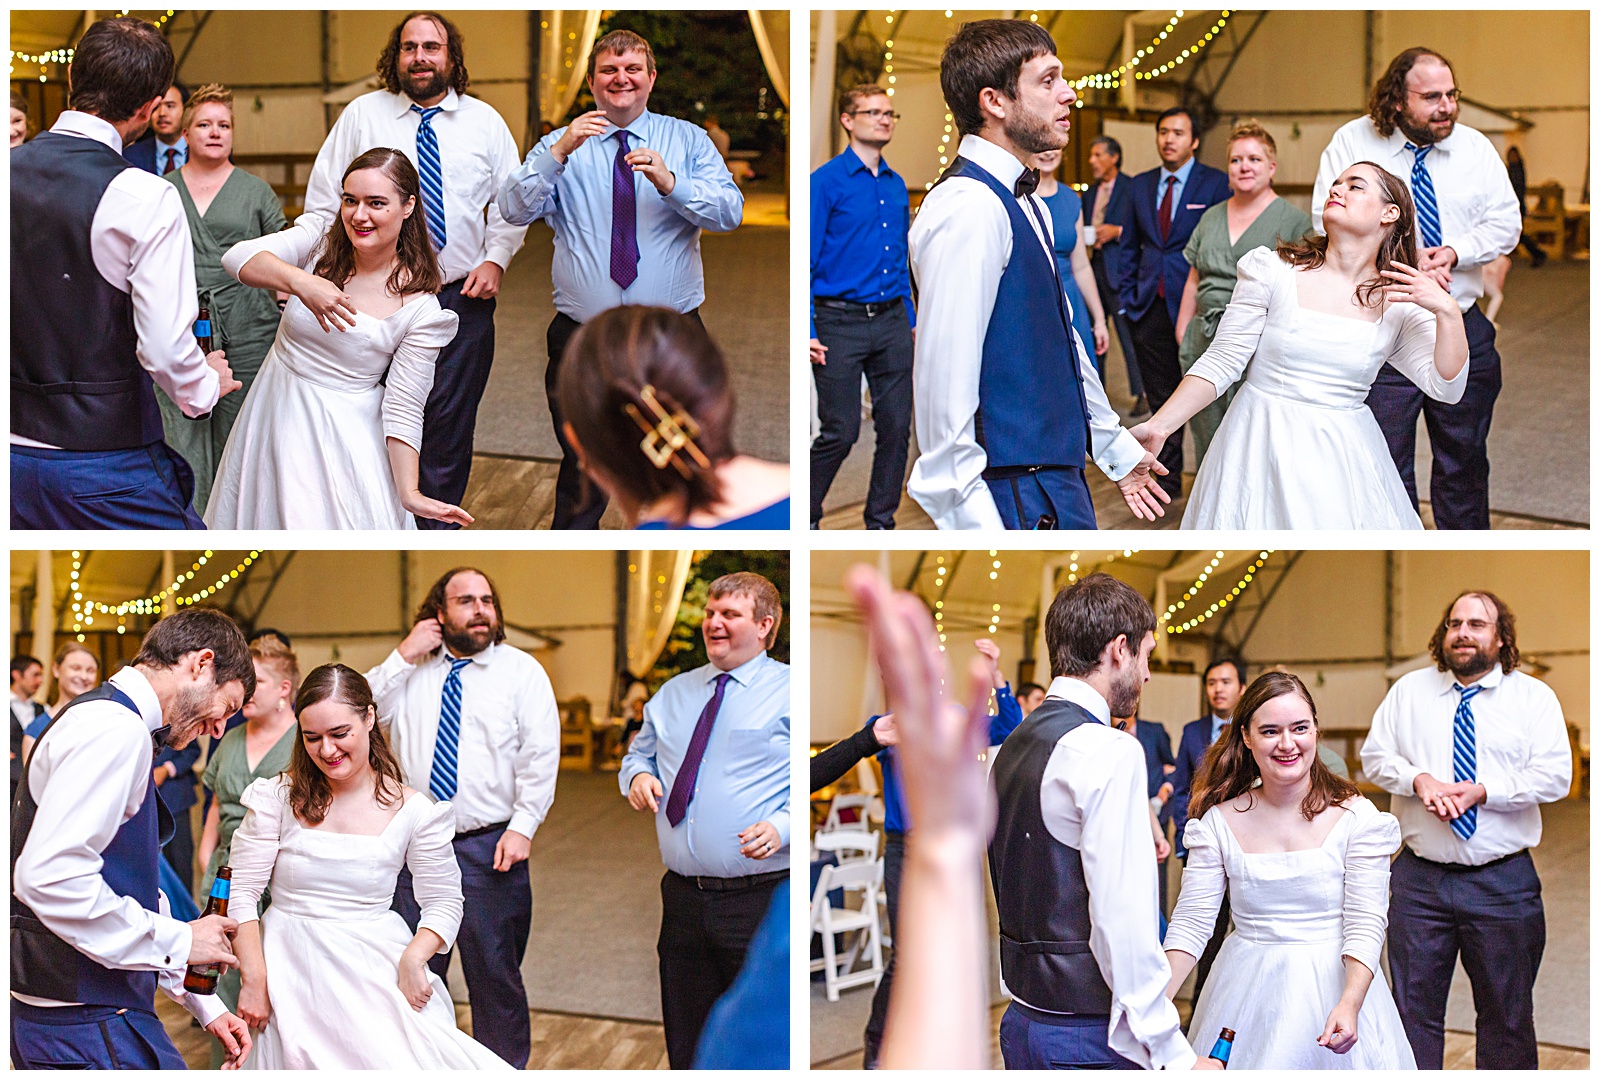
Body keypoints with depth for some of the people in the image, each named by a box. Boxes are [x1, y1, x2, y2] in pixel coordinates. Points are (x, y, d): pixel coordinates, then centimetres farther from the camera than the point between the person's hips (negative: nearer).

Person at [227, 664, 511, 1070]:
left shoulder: (413, 812, -1)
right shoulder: (278, 798, -2)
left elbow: (444, 903, 5)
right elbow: (242, 892, -1)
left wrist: (413, 960, -14)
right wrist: (254, 980, -9)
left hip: (376, 970, 0)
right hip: (292, 970, 0)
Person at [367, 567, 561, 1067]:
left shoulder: (522, 670, 1)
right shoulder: (410, 671, 10)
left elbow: (541, 756, -4)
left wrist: (522, 827, -12)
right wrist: (402, 658, -6)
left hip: (489, 848, -3)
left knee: (495, 974, 2)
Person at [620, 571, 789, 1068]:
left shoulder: (791, 692, -2)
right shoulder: (673, 694, 18)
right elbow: (639, 753, 30)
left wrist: (781, 827, -23)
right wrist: (637, 775, 6)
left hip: (762, 902, -6)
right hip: (684, 897, 6)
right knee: (685, 1041, 12)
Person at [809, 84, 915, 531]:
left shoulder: (897, 186, 12)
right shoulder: (826, 182, -6)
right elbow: (806, 258, -8)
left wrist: (910, 319, 14)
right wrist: (807, 331, -14)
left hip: (891, 323, 6)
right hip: (841, 323, -6)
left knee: (896, 428, 5)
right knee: (840, 432, -4)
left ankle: (881, 520, 17)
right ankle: (805, 517, 14)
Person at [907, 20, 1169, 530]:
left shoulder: (1023, 204, 14)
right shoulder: (968, 207, -18)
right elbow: (943, 380, -24)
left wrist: (1117, 452, 30)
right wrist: (973, 522, -25)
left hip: (1059, 484, 10)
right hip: (1016, 494, -10)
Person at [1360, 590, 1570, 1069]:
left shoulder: (1534, 697, 3)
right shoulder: (1409, 691, 10)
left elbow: (1554, 775, -7)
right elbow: (1374, 755, 7)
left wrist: (1482, 791, -17)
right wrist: (1419, 779, -13)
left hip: (1503, 882, -1)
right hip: (1419, 880, 2)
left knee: (1507, 1012, 7)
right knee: (1413, 1007, 5)